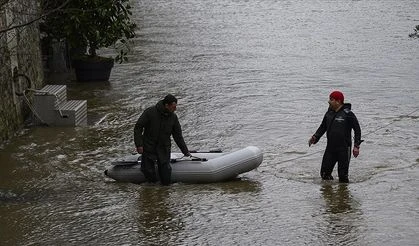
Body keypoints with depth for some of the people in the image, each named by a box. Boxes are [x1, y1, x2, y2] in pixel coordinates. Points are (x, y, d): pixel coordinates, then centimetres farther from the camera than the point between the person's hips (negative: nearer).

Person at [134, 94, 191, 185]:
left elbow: (178, 136, 11)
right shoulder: (150, 112, -12)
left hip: (164, 149, 3)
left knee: (166, 181, -5)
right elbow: (138, 128, -7)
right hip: (149, 148, -3)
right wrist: (139, 145, -15)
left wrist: (185, 151, 13)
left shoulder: (173, 117, 0)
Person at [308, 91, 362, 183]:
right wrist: (315, 137, 4)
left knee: (343, 175, -4)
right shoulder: (329, 113, 8)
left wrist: (356, 146, -12)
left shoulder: (347, 114, -10)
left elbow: (357, 129, -6)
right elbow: (323, 127, 20)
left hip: (344, 149, -6)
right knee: (324, 173, 5)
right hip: (330, 148, 6)